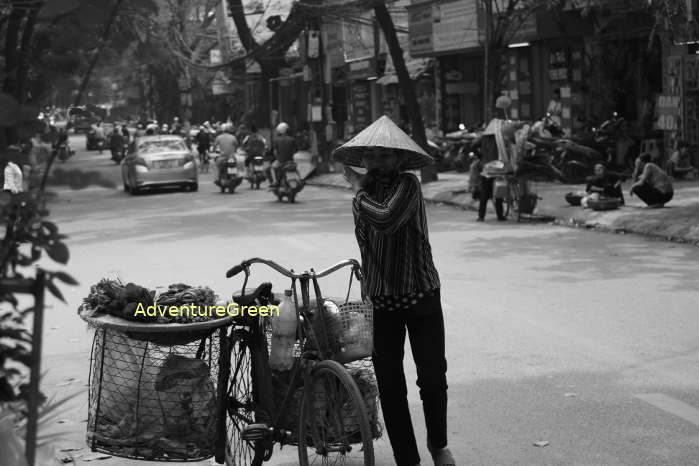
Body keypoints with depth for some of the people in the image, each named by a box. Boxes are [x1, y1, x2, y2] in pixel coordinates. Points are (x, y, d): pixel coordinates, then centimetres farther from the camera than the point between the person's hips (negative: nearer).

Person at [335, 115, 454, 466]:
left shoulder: (407, 185, -11)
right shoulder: (364, 192, 8)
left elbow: (387, 220, -29)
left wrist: (359, 191, -16)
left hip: (421, 296, -5)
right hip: (381, 302, 5)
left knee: (433, 378, -2)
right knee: (390, 387, 5)